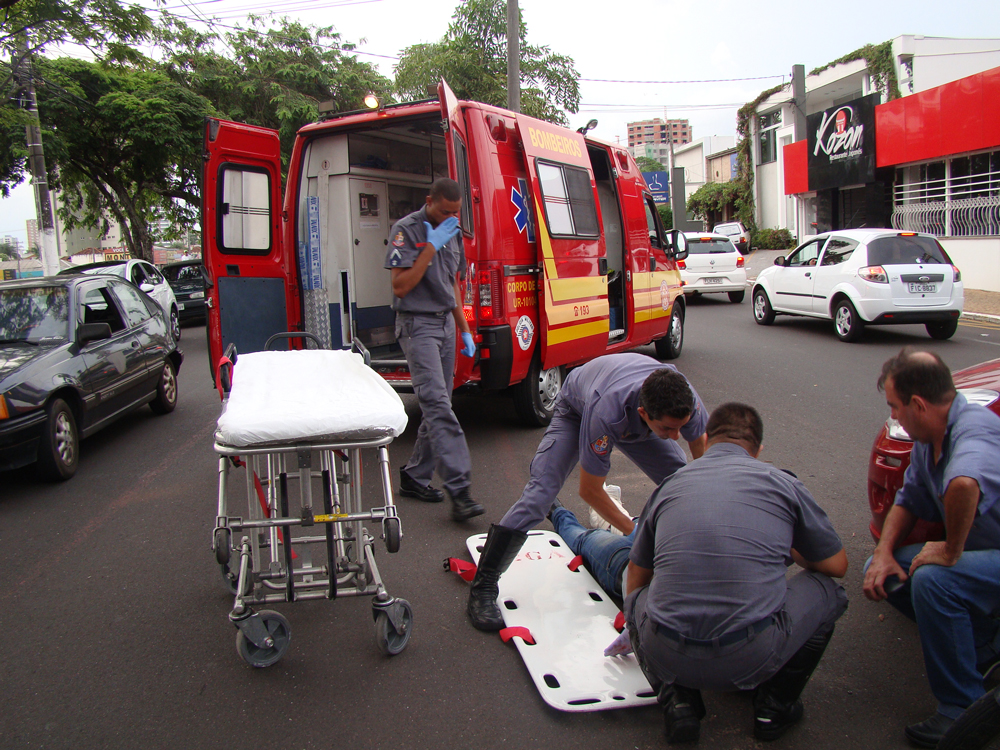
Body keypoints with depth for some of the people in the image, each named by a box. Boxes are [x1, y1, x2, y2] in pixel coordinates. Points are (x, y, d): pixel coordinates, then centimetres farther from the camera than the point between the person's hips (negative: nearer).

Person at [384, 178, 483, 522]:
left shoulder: (453, 233, 14)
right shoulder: (406, 230, -9)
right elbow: (400, 286, -18)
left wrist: (464, 330, 18)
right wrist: (432, 246, -19)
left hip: (446, 323, 8)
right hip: (418, 325, -8)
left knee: (438, 404, 8)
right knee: (437, 402, -16)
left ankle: (414, 477, 19)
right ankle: (459, 487, -21)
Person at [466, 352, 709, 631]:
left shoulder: (683, 397, -35)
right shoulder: (606, 413, -46)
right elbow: (589, 490, -30)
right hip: (577, 411, -5)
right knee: (539, 492, -21)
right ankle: (482, 590, -15)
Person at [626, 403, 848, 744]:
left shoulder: (668, 485, 14)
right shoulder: (781, 482, 9)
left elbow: (635, 582, 24)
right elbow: (837, 566, 21)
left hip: (667, 656, 2)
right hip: (751, 658, -1)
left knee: (636, 600, 35)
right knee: (825, 588, 24)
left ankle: (677, 698, 15)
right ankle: (775, 706, 24)